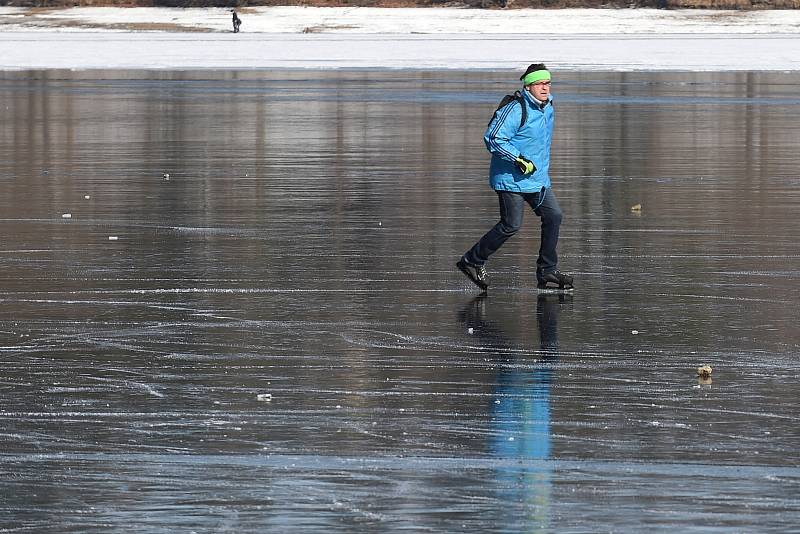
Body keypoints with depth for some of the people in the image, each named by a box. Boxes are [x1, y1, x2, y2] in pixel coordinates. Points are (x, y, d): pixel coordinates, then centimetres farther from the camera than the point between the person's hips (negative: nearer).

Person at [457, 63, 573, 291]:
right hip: (512, 179, -8)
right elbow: (493, 138, -23)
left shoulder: (548, 107, 9)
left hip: (538, 178, 8)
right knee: (511, 225, -7)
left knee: (553, 216, 2)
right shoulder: (516, 110, -20)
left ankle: (547, 270, 11)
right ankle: (472, 261, 8)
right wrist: (518, 159, -27)